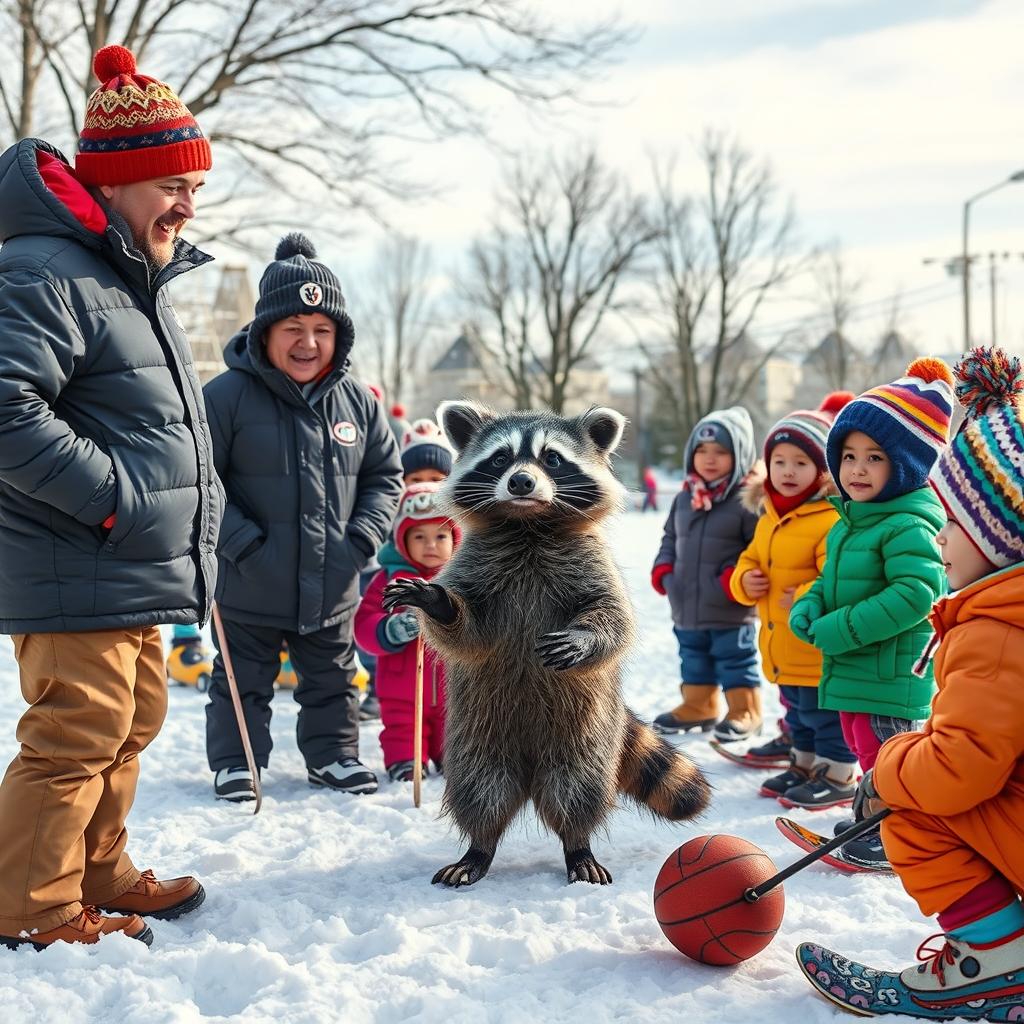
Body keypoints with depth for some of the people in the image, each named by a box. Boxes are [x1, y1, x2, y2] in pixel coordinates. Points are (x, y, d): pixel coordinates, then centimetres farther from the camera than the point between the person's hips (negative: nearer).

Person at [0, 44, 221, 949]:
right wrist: (113, 495, -24)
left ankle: (99, 875, 34)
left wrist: (197, 502, 16)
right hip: (74, 578, -10)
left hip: (140, 576, 11)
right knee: (76, 737, -5)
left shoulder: (139, 282, 18)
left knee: (130, 723, 19)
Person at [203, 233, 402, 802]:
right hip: (250, 589, -4)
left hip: (332, 589, 4)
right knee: (245, 680, 14)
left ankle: (333, 755, 38)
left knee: (332, 679, 20)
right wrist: (241, 542, -18)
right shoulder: (228, 395, -14)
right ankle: (235, 762, 31)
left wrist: (363, 539, -5)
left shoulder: (357, 401, -1)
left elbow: (386, 475, 7)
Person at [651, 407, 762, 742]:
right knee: (694, 662, 20)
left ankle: (745, 712, 19)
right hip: (687, 607, 7)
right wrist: (663, 569, 6)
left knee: (735, 663, 5)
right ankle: (698, 706, 35)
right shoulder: (684, 499, 8)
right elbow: (670, 539, 19)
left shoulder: (747, 501, -14)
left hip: (731, 612, -7)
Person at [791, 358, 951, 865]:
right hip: (851, 669, 10)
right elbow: (831, 580, 19)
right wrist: (808, 610, -4)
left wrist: (840, 630, -27)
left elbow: (915, 595, -31)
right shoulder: (849, 521, 9)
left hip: (891, 672, -10)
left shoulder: (908, 527, -21)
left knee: (884, 755, 1)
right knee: (861, 745, 23)